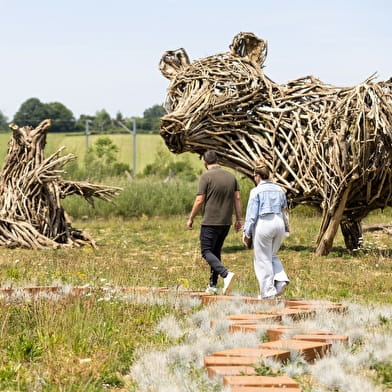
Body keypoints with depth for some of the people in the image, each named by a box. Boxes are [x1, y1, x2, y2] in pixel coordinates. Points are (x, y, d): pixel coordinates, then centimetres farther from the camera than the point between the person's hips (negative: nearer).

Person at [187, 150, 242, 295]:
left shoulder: (206, 177, -10)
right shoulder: (231, 176, 7)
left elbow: (199, 200, -12)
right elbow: (237, 198, 5)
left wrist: (191, 218, -1)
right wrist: (239, 219, 9)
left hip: (210, 222, -6)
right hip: (226, 222, 6)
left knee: (207, 252, -2)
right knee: (216, 252, 17)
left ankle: (226, 274, -24)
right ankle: (213, 285, 16)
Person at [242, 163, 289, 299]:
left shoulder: (256, 191, -5)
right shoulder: (279, 190, 12)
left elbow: (251, 213, -8)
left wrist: (246, 233, -4)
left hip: (263, 223, -6)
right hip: (279, 223, 6)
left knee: (263, 259, 3)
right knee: (272, 255, 22)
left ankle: (268, 292, 4)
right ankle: (280, 280, 0)